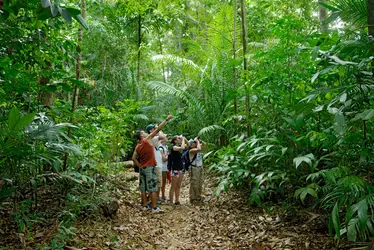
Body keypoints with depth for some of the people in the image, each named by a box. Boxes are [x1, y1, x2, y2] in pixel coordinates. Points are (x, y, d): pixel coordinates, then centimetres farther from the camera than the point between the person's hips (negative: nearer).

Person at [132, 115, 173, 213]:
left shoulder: (137, 147, 10)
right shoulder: (147, 140, -8)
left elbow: (134, 158, 7)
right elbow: (158, 129, -9)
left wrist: (140, 166, 13)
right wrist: (167, 119, -7)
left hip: (142, 168, 7)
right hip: (150, 168, -7)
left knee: (143, 188, 9)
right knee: (153, 188, -5)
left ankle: (144, 206, 15)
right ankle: (154, 208, -4)